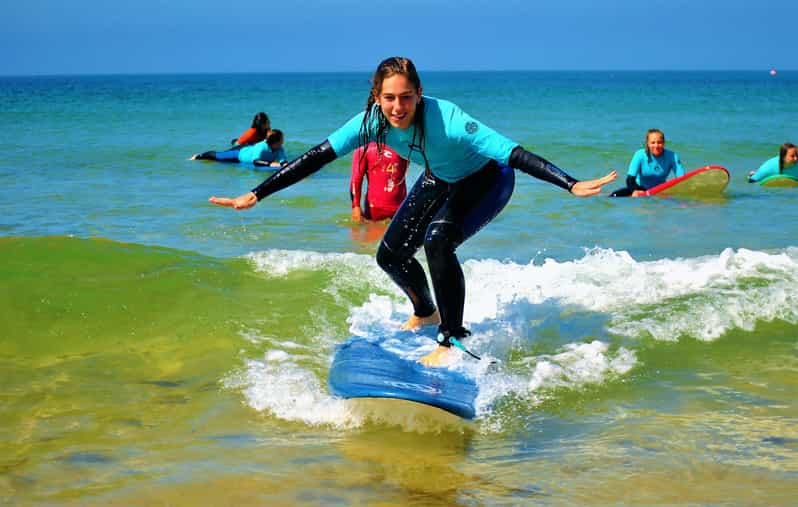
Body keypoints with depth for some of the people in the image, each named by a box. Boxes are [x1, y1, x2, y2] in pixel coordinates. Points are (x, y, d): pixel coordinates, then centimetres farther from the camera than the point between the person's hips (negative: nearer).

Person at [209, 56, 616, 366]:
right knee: (391, 256, 6)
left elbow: (512, 152, -44)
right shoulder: (373, 122, -25)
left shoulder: (445, 120, -40)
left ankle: (452, 341, -17)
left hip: (487, 179, -6)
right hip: (439, 180, 6)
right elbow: (316, 158, -21)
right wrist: (256, 194, -24)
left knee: (438, 241, -30)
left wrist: (572, 185, -54)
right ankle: (425, 315, 37)